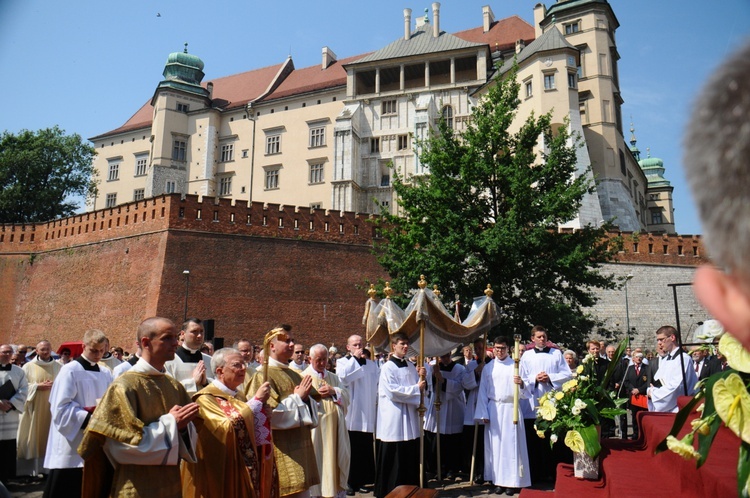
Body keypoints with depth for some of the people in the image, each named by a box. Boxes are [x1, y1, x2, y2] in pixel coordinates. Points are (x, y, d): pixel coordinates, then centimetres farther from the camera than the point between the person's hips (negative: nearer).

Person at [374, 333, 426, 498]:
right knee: (394, 459, 1)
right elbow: (392, 391, -18)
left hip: (410, 417, 6)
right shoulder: (387, 367, -9)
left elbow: (419, 386, 14)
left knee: (411, 456, 11)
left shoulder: (410, 366, 10)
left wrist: (422, 378, -6)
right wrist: (416, 389, -13)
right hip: (394, 419, -6)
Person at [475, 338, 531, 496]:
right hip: (493, 409, 2)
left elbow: (524, 392, 1)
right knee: (495, 444, 3)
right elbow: (483, 392, 9)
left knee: (511, 443, -2)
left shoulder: (515, 365, 4)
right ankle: (498, 480, 10)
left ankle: (512, 481, 5)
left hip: (511, 408, -2)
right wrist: (483, 414, 2)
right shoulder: (488, 368, 9)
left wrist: (521, 383, -22)